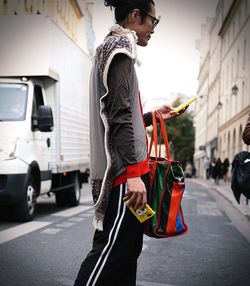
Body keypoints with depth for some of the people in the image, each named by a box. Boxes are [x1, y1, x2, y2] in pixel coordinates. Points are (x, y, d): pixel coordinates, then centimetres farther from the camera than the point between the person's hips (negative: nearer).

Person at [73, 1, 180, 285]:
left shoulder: (110, 49, 22)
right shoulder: (120, 46, -8)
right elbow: (119, 116, -19)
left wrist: (153, 115, 27)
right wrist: (132, 172, -23)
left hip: (122, 166, 10)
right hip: (125, 167, -10)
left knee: (127, 249, 12)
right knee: (112, 249, -7)